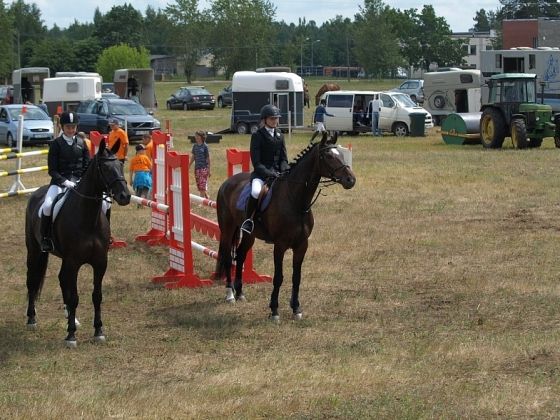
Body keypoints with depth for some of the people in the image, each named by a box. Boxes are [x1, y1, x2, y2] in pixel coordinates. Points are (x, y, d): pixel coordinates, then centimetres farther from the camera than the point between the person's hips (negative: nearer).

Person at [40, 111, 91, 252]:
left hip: (79, 181, 3)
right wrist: (65, 182, -19)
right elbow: (52, 170, -5)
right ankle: (45, 238, -12)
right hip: (59, 181, -3)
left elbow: (88, 166, 10)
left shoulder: (81, 143, 9)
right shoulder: (56, 144, 0)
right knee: (48, 205, -30)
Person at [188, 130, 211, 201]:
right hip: (197, 168, 6)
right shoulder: (195, 146, 7)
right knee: (199, 185, 9)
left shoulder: (205, 146, -7)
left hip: (204, 168, -6)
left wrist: (209, 170, -5)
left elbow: (208, 158, -5)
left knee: (202, 185, -8)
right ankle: (207, 197, 29)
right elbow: (193, 157, 12)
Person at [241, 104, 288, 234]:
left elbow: (284, 158, 13)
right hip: (261, 173, -5)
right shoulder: (257, 136, -2)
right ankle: (248, 220, -17)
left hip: (277, 172, 5)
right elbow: (256, 162, -7)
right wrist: (268, 173, -20)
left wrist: (282, 172, -6)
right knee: (256, 191, -36)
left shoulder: (279, 135, 14)